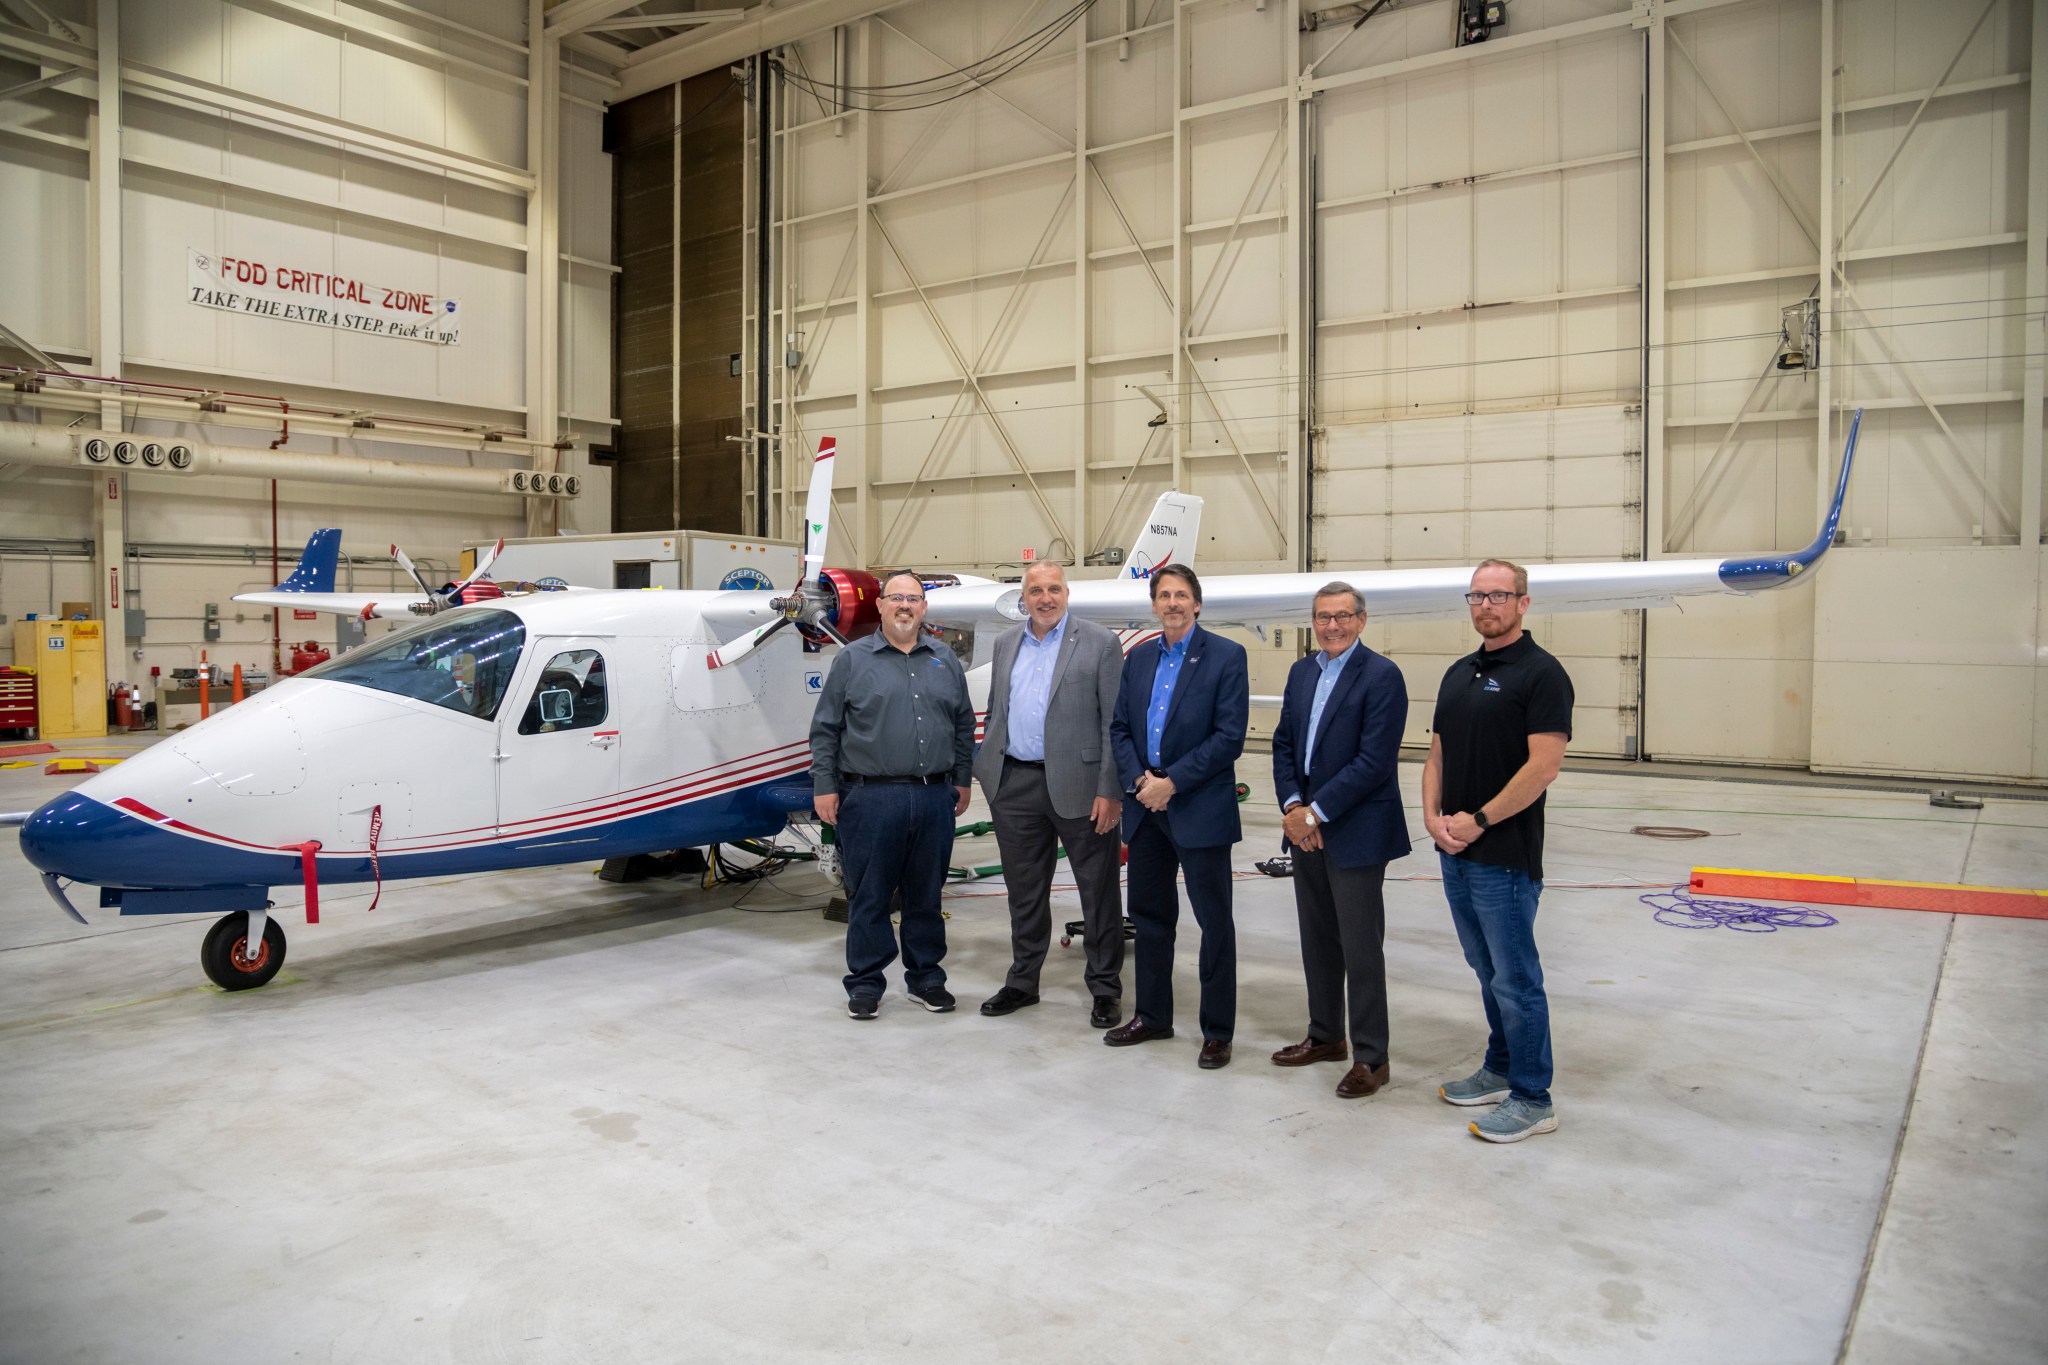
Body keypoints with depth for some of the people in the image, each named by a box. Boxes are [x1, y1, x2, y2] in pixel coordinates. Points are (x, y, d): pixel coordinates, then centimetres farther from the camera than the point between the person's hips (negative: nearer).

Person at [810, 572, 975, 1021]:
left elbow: (964, 725, 17)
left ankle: (925, 977, 24)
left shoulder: (944, 660, 12)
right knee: (868, 897, 3)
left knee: (926, 895, 11)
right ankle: (865, 984, 16)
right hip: (870, 799, -3)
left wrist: (962, 780, 13)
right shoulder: (852, 659, 1)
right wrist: (824, 785, -3)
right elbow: (825, 728, 1)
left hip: (934, 799, 3)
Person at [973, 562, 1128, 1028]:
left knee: (1098, 892, 5)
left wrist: (1110, 791, -14)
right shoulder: (1006, 644, 11)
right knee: (1024, 892, 15)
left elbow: (1115, 723, -8)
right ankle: (1022, 982, 28)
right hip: (1014, 786, 5)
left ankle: (1105, 989, 19)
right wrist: (989, 778, 11)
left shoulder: (1100, 644, -4)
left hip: (1078, 787, -4)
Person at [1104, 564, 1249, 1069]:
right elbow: (1119, 727, 9)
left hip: (1201, 809, -5)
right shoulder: (1138, 659, 10)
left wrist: (1172, 782, -16)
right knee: (1149, 914, 15)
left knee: (1214, 921, 3)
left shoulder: (1226, 656, -7)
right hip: (1145, 807, 6)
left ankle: (1217, 1030, 15)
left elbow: (1229, 737, -13)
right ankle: (1152, 1016, 29)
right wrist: (1139, 779, -8)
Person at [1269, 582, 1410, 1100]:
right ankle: (1326, 1036, 31)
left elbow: (1374, 760, -18)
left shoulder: (1381, 676, -11)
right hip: (1305, 828, 7)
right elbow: (1284, 743, 11)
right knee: (1317, 940, 16)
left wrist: (1316, 812, -17)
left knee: (1361, 948, 0)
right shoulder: (1301, 672, 11)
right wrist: (1291, 806, -5)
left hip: (1356, 832, -7)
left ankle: (1370, 1058, 11)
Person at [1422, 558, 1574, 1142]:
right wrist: (1433, 817, -1)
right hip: (1454, 852, 8)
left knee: (1515, 978, 0)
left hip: (1505, 857, -7)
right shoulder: (1459, 673, 14)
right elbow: (1437, 754, 15)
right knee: (1489, 972, 18)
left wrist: (1479, 820, -16)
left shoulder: (1540, 672, -10)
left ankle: (1532, 1098, 10)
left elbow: (1544, 766, -18)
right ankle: (1499, 1071, 31)